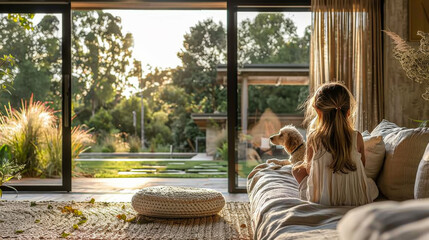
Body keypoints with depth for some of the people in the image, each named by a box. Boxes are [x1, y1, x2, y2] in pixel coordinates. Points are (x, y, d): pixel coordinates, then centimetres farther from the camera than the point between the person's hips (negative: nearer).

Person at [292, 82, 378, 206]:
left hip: (322, 199, -2)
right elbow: (362, 167, 1)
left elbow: (309, 169, -3)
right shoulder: (357, 137, -14)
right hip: (356, 199, 2)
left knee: (297, 170, 23)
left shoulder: (313, 138, -16)